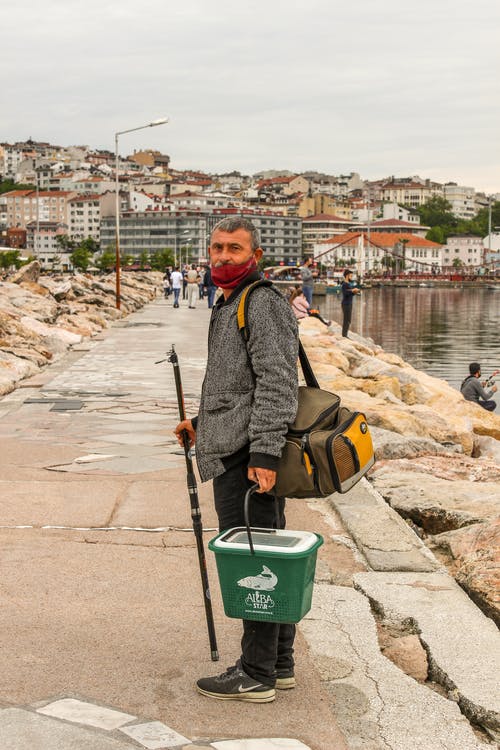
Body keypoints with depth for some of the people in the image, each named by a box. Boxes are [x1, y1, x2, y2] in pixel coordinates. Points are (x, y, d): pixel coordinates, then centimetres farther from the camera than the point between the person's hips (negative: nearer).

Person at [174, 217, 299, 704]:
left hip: (248, 460, -11)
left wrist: (263, 453, -25)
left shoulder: (264, 304, -11)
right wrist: (204, 422, 27)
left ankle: (256, 676, 5)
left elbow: (276, 383, -20)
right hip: (234, 455, 11)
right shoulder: (230, 306, 21)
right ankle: (279, 666, 24)